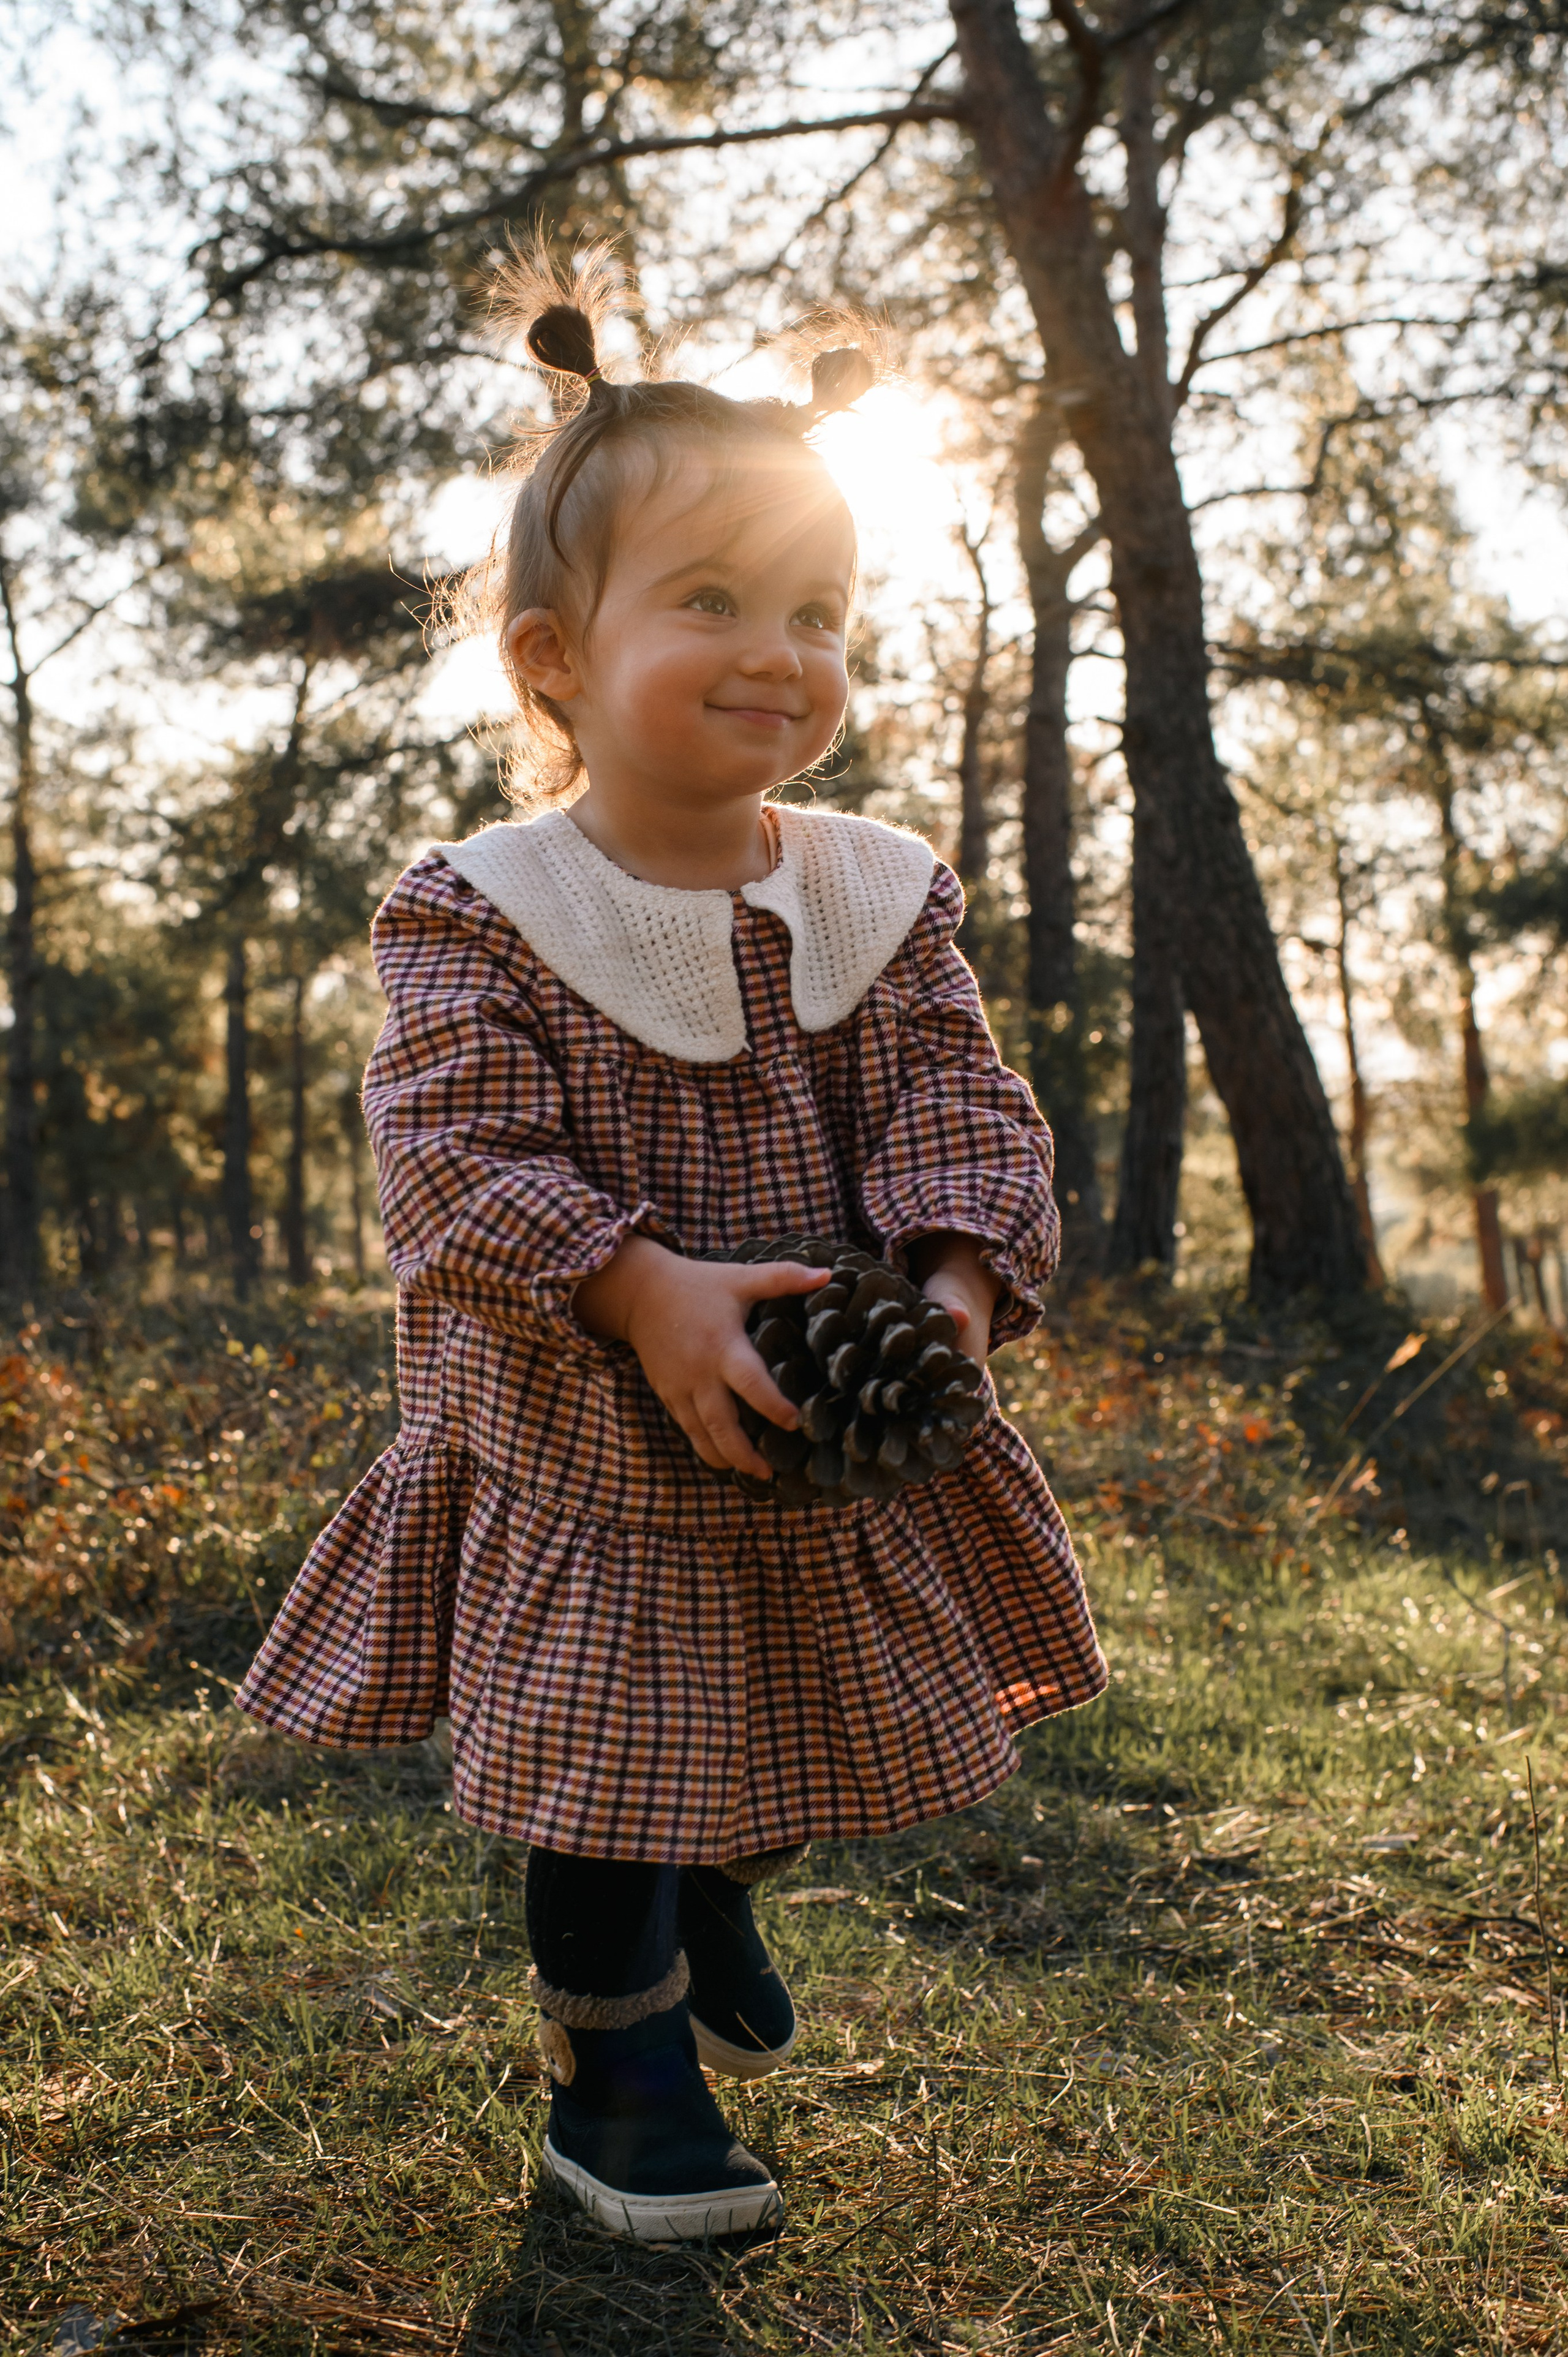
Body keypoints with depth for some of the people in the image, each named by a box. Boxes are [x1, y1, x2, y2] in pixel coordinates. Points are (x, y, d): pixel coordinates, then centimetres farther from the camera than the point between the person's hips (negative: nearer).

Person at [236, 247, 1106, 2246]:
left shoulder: (882, 897, -3)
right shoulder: (475, 912, -15)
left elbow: (956, 1113, -6)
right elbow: (454, 1161, -19)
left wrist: (960, 1285, -24)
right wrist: (647, 1290, -31)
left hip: (838, 1447, 5)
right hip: (585, 1458, -4)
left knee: (775, 1735, 23)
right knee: (604, 1773, 8)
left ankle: (714, 1912, 56)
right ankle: (616, 2072, 31)